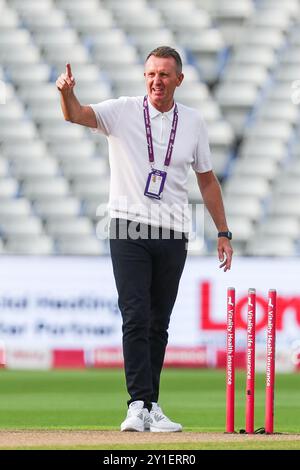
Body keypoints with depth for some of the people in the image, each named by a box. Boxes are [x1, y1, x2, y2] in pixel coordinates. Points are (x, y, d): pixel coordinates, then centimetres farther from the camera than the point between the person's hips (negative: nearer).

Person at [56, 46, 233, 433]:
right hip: (129, 230, -3)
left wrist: (223, 232, 13)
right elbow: (77, 114, -18)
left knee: (159, 324, 8)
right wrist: (67, 93, -41)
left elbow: (207, 180, 16)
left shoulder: (193, 123, 8)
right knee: (136, 318, -12)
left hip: (172, 237, 3)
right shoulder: (123, 112, -1)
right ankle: (139, 404, -16)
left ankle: (151, 407, 14)